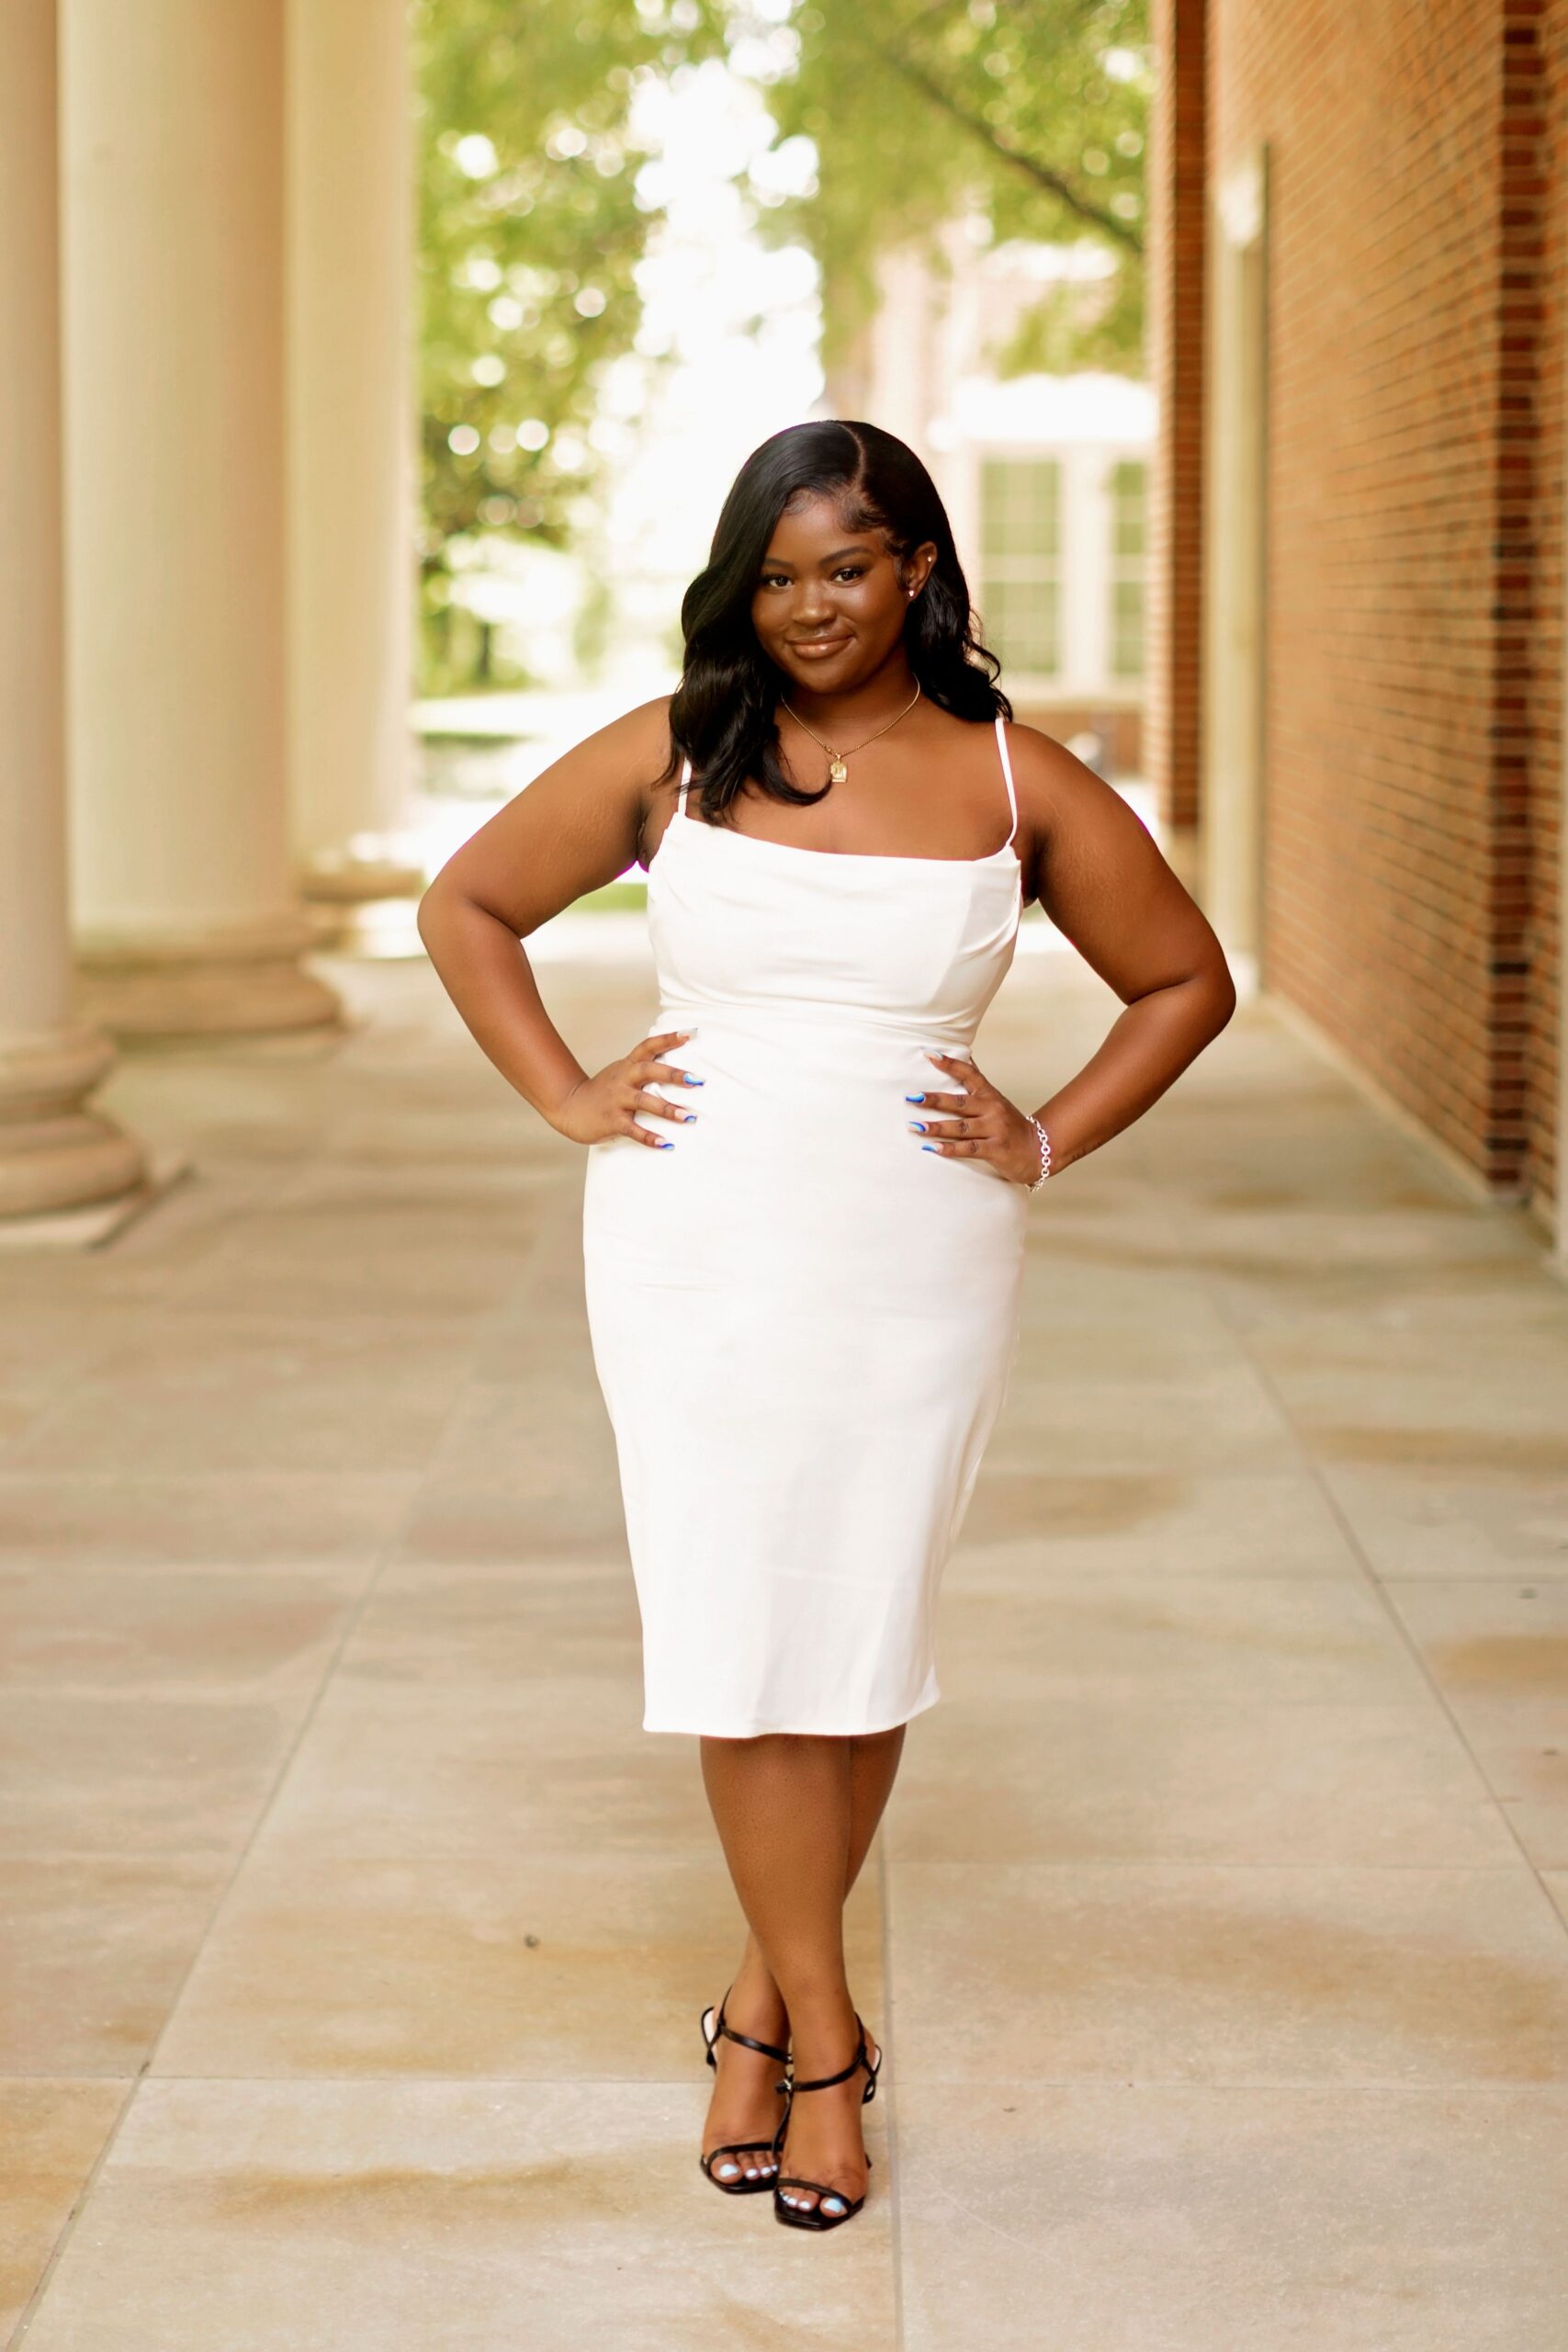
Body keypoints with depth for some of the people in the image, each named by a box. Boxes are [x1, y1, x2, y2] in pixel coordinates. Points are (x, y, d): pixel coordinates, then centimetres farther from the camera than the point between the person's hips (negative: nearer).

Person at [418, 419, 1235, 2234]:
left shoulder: (1017, 785, 2)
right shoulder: (669, 758, 2)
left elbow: (1185, 981, 13)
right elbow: (465, 905, 12)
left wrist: (1047, 1141, 2)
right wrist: (568, 1098, 3)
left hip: (914, 1269, 1)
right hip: (696, 1254, 0)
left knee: (862, 1646, 5)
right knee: (739, 1639, -2)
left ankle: (767, 1997, 24)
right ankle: (823, 2039, 10)